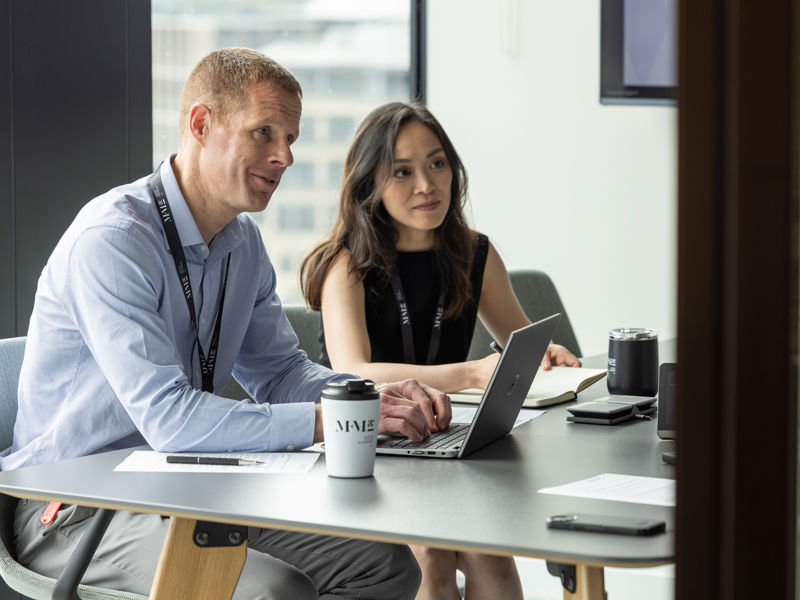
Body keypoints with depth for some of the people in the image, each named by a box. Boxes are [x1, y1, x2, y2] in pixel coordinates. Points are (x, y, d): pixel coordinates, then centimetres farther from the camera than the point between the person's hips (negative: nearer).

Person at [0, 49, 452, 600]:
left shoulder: (243, 241, 8)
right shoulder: (111, 240, -21)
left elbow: (279, 370, 16)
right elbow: (168, 418, -30)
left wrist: (380, 399, -5)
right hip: (77, 510, -8)